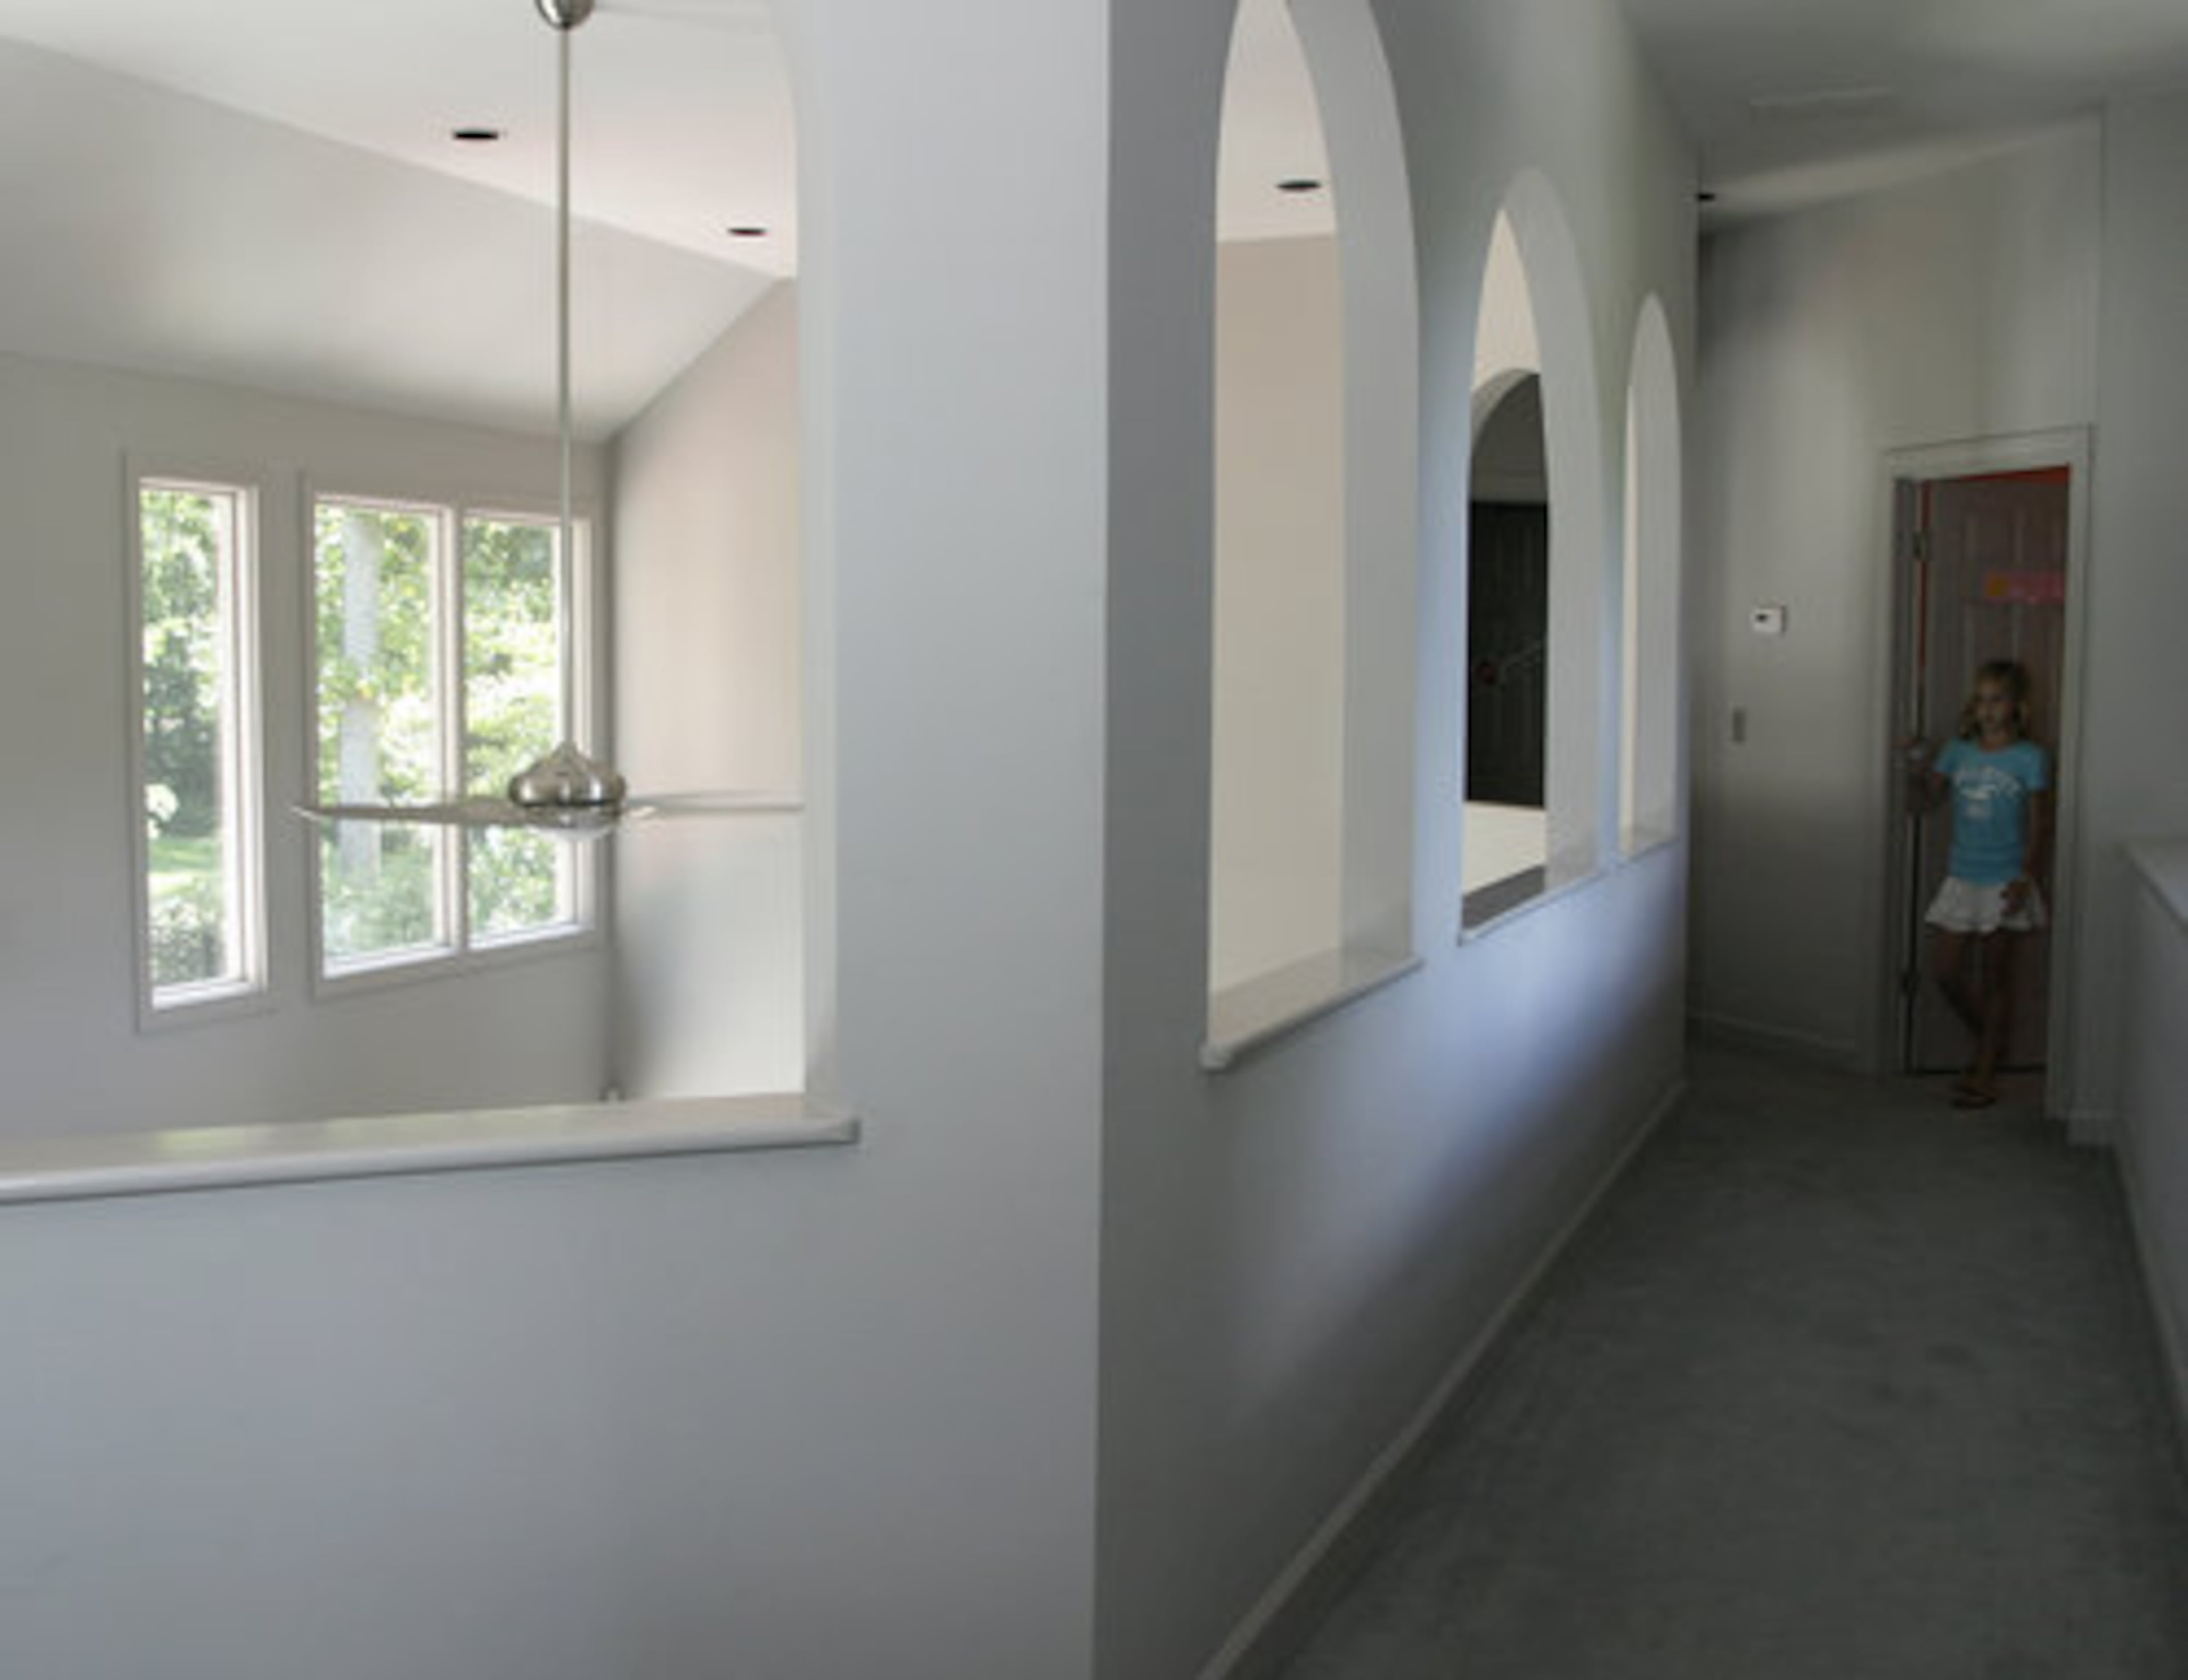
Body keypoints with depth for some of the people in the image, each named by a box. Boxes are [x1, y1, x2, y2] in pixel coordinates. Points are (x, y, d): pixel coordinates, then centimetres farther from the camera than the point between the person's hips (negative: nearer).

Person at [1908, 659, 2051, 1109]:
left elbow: (2040, 827, -8)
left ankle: (1986, 1074, 13)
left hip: (2005, 883, -4)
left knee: (1995, 979, 3)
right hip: (1962, 879, 5)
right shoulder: (1958, 751, 4)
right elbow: (1928, 799, 7)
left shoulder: (2030, 759, -8)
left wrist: (2027, 878, -18)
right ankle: (1987, 1043, 29)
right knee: (1945, 971, 5)